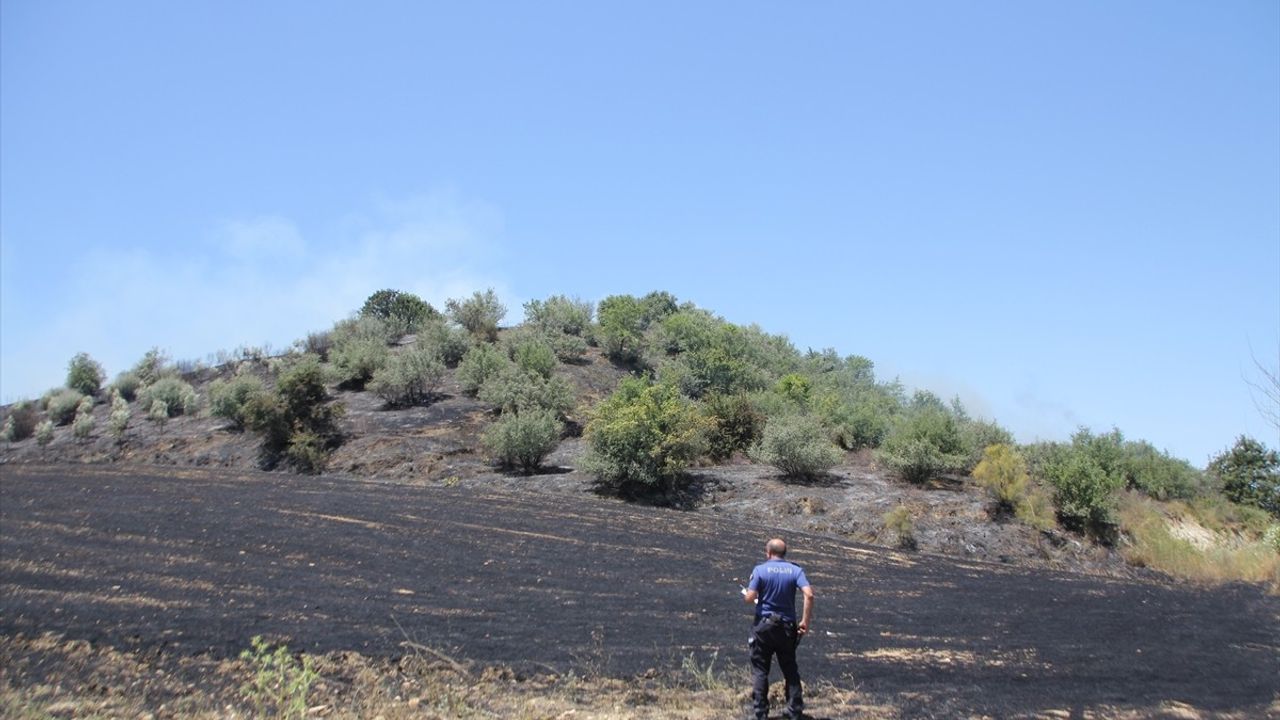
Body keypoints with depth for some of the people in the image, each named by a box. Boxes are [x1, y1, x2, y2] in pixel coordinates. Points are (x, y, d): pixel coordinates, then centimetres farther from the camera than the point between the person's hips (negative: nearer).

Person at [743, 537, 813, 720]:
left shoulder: (760, 570, -7)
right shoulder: (795, 570, -1)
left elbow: (750, 597, -13)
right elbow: (809, 594, -14)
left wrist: (745, 594, 10)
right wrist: (805, 621, -8)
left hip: (764, 624, -2)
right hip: (787, 626, 2)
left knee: (760, 670, 7)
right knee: (790, 670, 13)